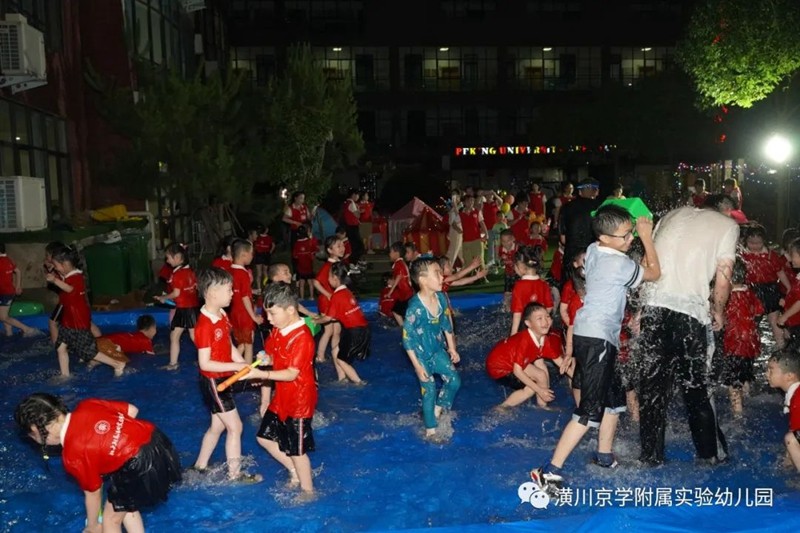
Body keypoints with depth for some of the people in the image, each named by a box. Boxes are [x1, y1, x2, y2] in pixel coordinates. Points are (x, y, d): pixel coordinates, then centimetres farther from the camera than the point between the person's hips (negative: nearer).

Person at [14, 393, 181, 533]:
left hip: (142, 468, -8)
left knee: (111, 519, 15)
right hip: (159, 442, 8)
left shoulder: (72, 456, -9)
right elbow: (132, 410, 12)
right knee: (126, 504, 29)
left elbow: (93, 493, 6)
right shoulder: (87, 405, 5)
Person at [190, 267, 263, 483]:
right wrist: (235, 367, -25)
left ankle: (199, 467, 35)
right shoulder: (205, 325, -25)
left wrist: (245, 366, -1)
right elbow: (205, 363, -25)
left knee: (218, 425, 19)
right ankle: (235, 475, 14)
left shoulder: (222, 316, 3)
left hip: (223, 380, 9)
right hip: (213, 382, -9)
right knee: (235, 426, 0)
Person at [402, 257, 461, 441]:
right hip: (422, 355, -6)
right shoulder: (415, 307, -29)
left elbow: (447, 324, 7)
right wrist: (417, 366, -18)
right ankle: (431, 430, 23)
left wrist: (452, 348, 12)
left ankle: (437, 410, 31)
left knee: (454, 380, 7)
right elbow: (407, 339, -22)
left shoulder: (441, 297, -8)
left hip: (438, 350, 6)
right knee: (429, 391, 4)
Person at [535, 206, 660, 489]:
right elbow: (654, 273, -1)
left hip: (588, 335, 9)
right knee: (590, 409, -9)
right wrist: (647, 237, 4)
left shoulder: (593, 251, 8)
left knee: (614, 397, 21)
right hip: (597, 339, -9)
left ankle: (605, 456, 35)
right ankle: (550, 472, -11)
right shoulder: (619, 264, -16)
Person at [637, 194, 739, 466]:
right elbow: (723, 279, 1)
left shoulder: (673, 214, 20)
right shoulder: (728, 224, 9)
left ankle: (651, 454, 16)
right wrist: (718, 311, 18)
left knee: (652, 382, 9)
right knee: (696, 385, 10)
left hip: (653, 303, 3)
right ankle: (710, 453, 24)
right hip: (690, 309, -3)